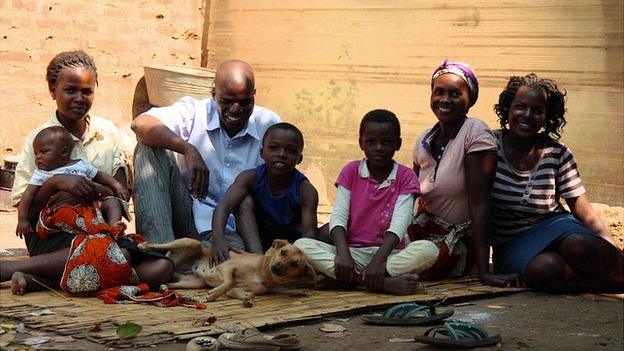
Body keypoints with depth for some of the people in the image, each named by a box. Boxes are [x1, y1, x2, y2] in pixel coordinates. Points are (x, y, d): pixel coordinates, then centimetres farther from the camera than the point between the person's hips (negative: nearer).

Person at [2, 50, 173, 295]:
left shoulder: (107, 132, 13)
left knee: (162, 267, -24)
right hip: (51, 236, -5)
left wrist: (83, 195, -14)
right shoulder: (38, 140, 2)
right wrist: (55, 182, -20)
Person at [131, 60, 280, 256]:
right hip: (186, 217, 3)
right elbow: (140, 124, -18)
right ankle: (160, 246, -30)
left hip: (231, 231, -3)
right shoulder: (193, 112, 0)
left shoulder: (269, 126, 4)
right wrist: (188, 150, -32)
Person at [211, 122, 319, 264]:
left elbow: (309, 231, -28)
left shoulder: (305, 190, -20)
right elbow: (224, 205, -31)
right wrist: (218, 238, -51)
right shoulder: (251, 178, -17)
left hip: (292, 244, -1)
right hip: (255, 241, 1)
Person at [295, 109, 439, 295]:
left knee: (428, 249, -31)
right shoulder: (351, 171, 8)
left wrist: (379, 259, -28)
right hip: (353, 251, 1)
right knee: (302, 245, -25)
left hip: (388, 252, -1)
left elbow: (399, 223, -10)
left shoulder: (405, 177, 3)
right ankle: (384, 282, -37)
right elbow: (338, 217, -3)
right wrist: (343, 254, -23)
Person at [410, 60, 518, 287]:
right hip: (424, 228, 5)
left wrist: (484, 271, -27)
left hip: (460, 238, -5)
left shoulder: (475, 134, -17)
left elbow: (478, 203, -23)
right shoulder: (423, 141, 3)